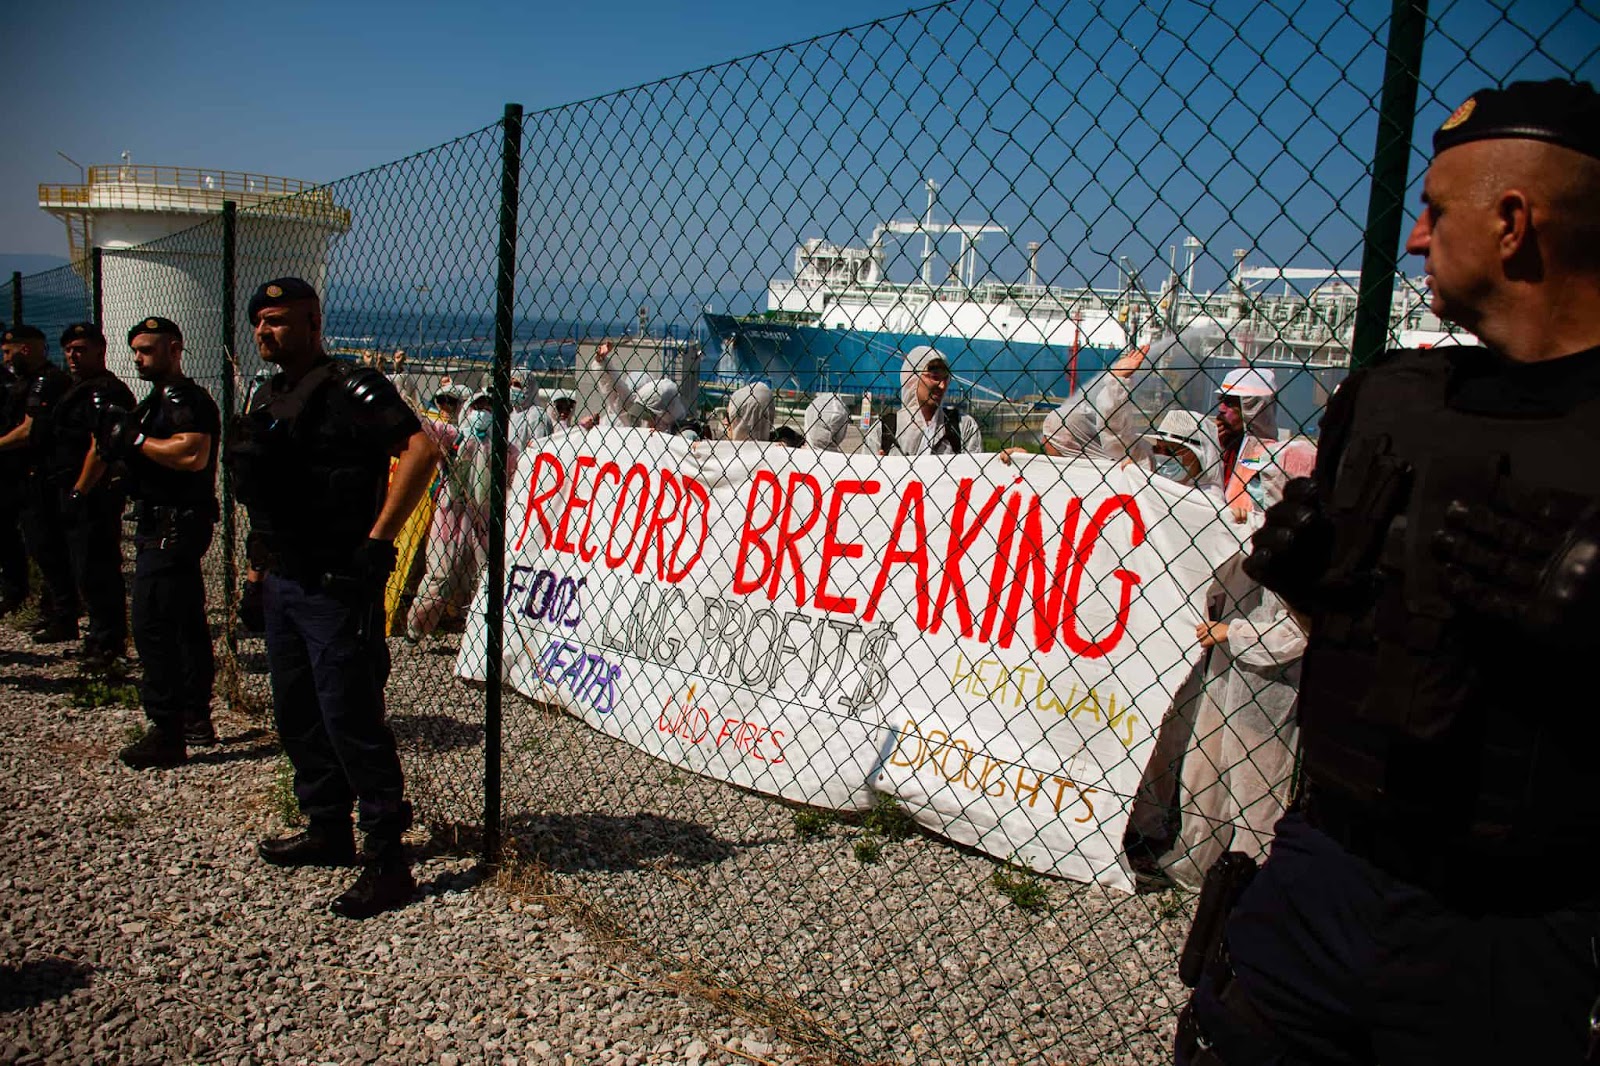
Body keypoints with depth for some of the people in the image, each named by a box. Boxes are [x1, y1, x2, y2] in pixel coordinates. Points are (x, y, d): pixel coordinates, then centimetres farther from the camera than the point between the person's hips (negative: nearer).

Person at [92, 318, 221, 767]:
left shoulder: (190, 400, -13)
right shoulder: (152, 403, 19)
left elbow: (192, 455, -29)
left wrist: (135, 439, -19)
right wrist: (113, 440, 1)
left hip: (175, 528, -11)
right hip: (161, 527, 11)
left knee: (152, 625, -12)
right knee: (186, 623, 14)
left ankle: (167, 734, -8)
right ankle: (196, 719, 23)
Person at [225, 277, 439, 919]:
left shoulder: (349, 390, -13)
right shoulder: (269, 399, 16)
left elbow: (420, 450, -26)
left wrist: (378, 539, -25)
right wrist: (262, 559, 21)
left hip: (336, 584, -9)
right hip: (282, 580, 9)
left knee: (349, 717, -9)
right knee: (297, 714, 16)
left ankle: (388, 859, -2)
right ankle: (327, 830, 30)